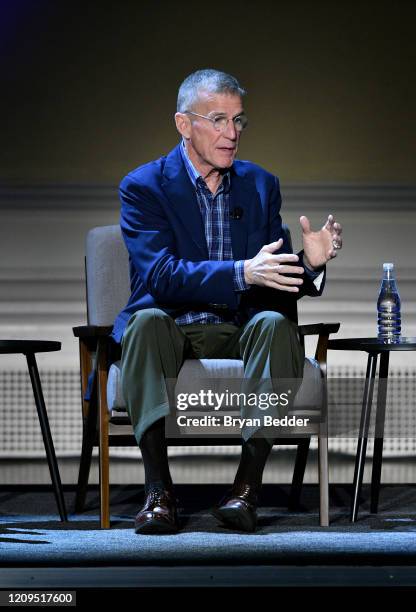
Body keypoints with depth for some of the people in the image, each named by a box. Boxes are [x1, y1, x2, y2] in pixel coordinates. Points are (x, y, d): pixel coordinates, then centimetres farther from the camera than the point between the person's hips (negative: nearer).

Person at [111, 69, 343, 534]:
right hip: (171, 330, -2)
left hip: (240, 331, 3)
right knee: (146, 320, -35)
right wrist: (244, 273, -32)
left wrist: (310, 263, -17)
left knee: (275, 323, -30)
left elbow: (277, 280, 8)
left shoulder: (261, 185, 11)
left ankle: (247, 486, -36)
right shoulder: (144, 187, -3)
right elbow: (160, 275, -18)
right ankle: (158, 490, -39)